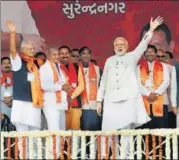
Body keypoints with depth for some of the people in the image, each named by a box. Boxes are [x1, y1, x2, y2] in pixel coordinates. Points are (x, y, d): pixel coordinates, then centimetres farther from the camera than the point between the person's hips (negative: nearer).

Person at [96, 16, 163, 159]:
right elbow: (103, 81, 18)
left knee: (126, 129, -4)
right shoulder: (109, 60, 18)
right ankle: (104, 155, 3)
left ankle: (125, 156, 0)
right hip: (111, 99, 2)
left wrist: (151, 30, -17)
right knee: (108, 129, -4)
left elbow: (143, 45, -4)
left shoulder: (132, 57, 11)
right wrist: (99, 100, 13)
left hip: (129, 99, -2)